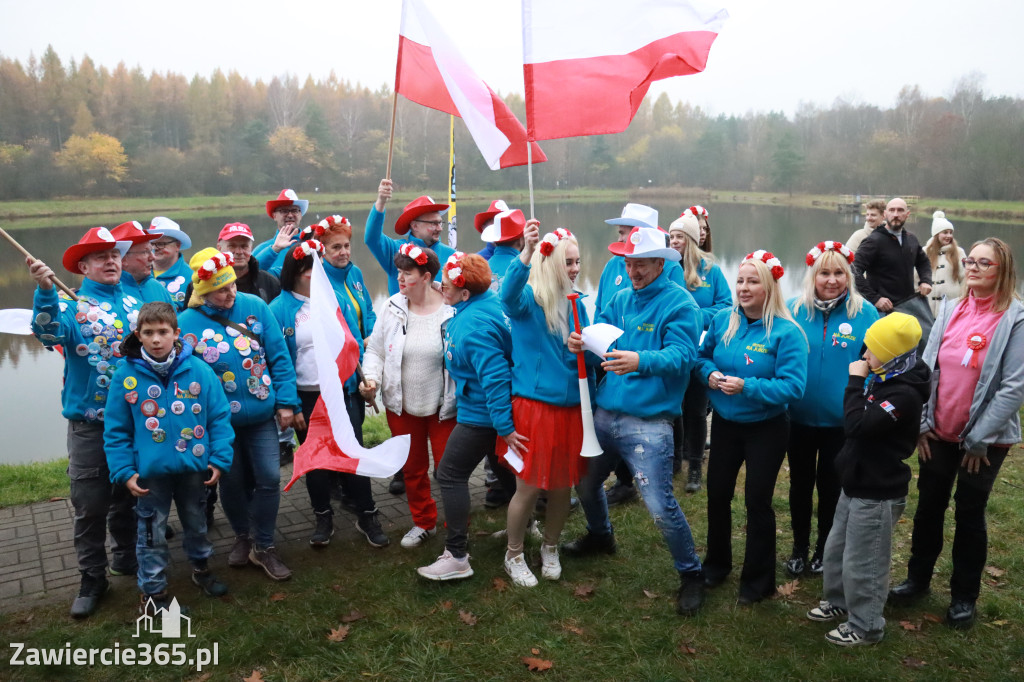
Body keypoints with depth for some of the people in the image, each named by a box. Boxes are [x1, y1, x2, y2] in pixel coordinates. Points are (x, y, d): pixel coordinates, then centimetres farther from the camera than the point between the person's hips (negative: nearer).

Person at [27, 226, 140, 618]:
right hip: (89, 423, -3)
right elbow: (49, 333, -26)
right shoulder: (71, 305, -4)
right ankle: (92, 578, 17)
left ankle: (126, 557, 37)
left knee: (128, 496, 18)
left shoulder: (136, 305, 9)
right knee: (90, 505, 3)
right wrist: (45, 291, -40)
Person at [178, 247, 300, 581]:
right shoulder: (186, 323, -12)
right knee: (232, 482, 15)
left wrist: (286, 402, -5)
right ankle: (243, 537, 40)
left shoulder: (255, 306, -8)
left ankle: (263, 547, 20)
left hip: (261, 415, 1)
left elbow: (279, 356, -4)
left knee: (269, 478, 1)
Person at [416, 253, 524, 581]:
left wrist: (505, 428, -29)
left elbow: (495, 376, -31)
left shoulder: (474, 326, -28)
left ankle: (456, 557, 1)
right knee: (502, 466, 27)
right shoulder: (487, 304, 3)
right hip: (495, 411, 10)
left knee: (451, 474, -3)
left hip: (481, 414, -10)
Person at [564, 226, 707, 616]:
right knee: (586, 483, 23)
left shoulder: (680, 304, -10)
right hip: (604, 414, 7)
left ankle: (691, 574, 16)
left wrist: (641, 361, -40)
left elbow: (681, 355, -22)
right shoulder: (620, 300, 12)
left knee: (661, 507, -8)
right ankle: (600, 536, 53)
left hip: (648, 423, -7)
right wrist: (580, 344, -17)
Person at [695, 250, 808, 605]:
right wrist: (710, 374, -13)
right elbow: (703, 357, 9)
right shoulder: (722, 320, -2)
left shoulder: (786, 332, -18)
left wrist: (746, 386, -32)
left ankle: (757, 580, 25)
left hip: (765, 428, -5)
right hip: (724, 423, 5)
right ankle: (717, 563, 38)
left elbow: (793, 386, -23)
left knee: (757, 501, 5)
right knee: (717, 494, 15)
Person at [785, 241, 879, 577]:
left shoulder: (865, 313, -9)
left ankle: (825, 548, 35)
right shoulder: (793, 310, -6)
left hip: (841, 420, -1)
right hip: (798, 417, 1)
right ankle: (799, 546, 35)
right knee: (800, 483, 16)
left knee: (831, 485, 15)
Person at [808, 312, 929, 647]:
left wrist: (855, 381, -25)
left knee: (861, 563, 4)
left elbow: (857, 425, -32)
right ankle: (839, 601, 42)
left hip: (877, 494, -10)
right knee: (836, 549, 23)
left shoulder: (904, 394, -24)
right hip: (857, 484, 10)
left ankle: (866, 626, 22)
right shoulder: (883, 380, 5)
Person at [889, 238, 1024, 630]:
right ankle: (918, 579, 32)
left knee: (969, 515, 9)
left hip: (984, 440, -4)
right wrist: (920, 422, -2)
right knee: (928, 508, 14)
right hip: (939, 433, 4)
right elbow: (927, 366, 3)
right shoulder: (951, 310, 2)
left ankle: (964, 596, 27)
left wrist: (979, 439, -16)